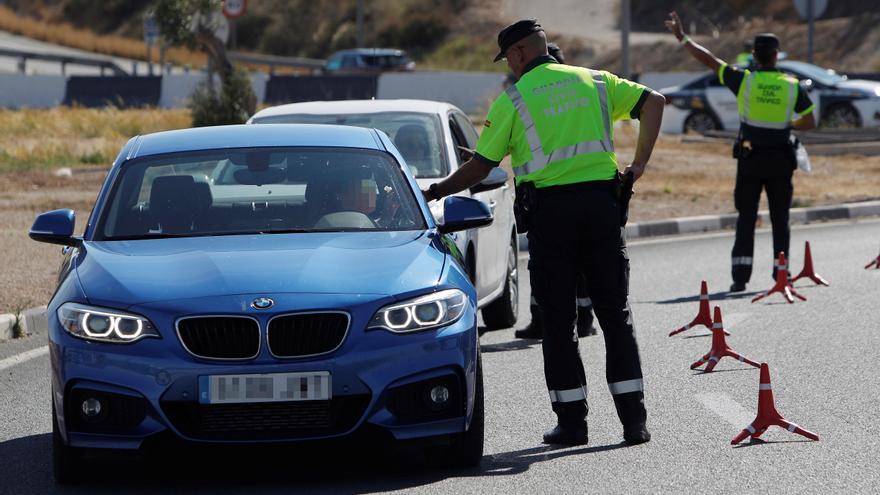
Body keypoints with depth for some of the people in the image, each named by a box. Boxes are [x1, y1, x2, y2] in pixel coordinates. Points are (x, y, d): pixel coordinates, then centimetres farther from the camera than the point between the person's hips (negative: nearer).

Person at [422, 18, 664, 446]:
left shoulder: (513, 99, 1)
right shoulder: (594, 82, 12)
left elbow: (480, 167, 0)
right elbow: (653, 101, 5)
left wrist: (436, 192, 15)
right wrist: (640, 162, 3)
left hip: (549, 210, -3)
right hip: (601, 202, 3)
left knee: (558, 321, 6)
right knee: (615, 314, 6)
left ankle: (572, 421, 5)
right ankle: (633, 420, 1)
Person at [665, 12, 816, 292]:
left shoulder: (744, 80, -8)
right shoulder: (792, 86, -4)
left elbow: (708, 60, -5)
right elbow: (809, 122, 1)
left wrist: (682, 38, 3)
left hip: (750, 160, -1)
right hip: (781, 160, 1)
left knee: (746, 218, 3)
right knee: (780, 219, 11)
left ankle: (740, 276, -4)